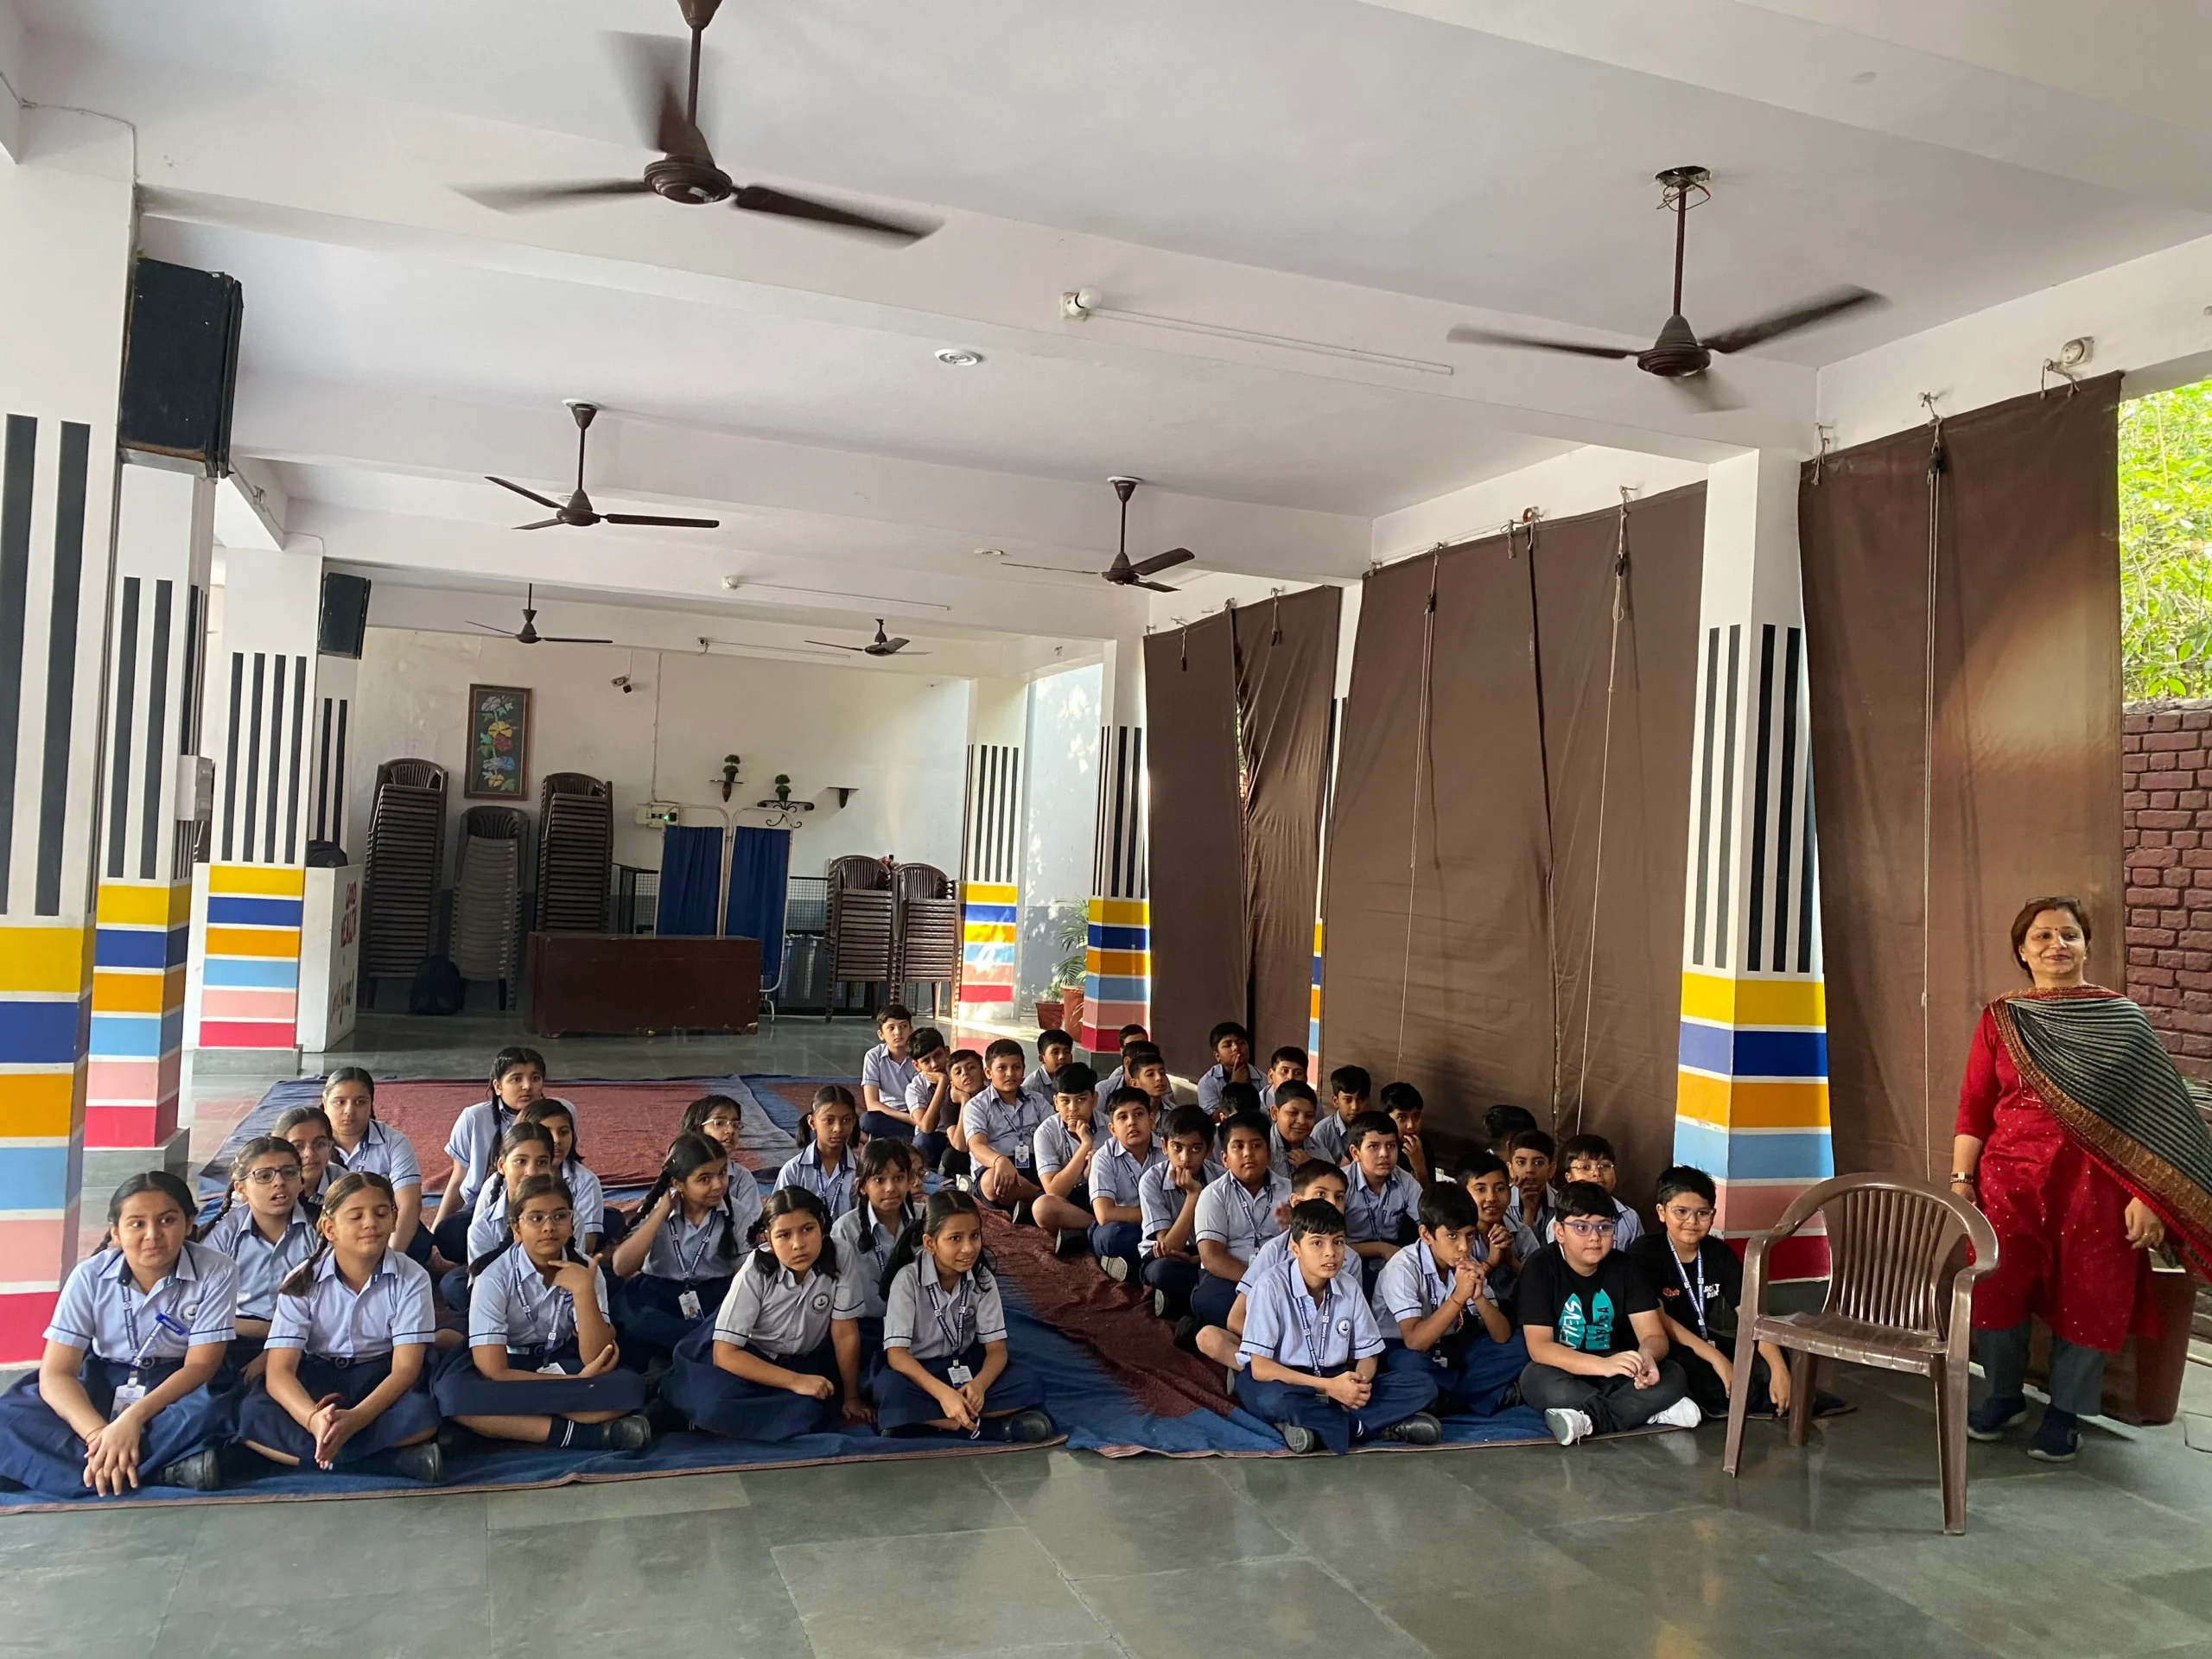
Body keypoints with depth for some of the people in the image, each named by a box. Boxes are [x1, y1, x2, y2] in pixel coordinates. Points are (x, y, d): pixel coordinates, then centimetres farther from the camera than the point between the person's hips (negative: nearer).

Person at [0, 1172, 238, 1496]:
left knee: (210, 1409, -38)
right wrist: (97, 1433, -33)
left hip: (177, 1387, -3)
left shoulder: (216, 1272, -15)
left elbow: (200, 1365, -15)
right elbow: (55, 1373, -15)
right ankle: (166, 1469, -33)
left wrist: (133, 1418, -32)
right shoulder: (90, 1276, -11)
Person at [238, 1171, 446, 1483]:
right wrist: (313, 1418, -39)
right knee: (253, 1414, -30)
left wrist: (354, 1419, -35)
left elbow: (405, 1367, -16)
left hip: (380, 1381, -2)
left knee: (423, 1413, -34)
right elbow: (279, 1370, -18)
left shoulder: (411, 1278, -11)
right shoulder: (303, 1282, -9)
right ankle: (396, 1458, -31)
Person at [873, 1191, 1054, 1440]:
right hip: (917, 1372, -3)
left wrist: (979, 1384, -33)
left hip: (964, 1366, 3)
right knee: (890, 1390, -38)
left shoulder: (983, 1279, -8)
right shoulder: (908, 1279, -19)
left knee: (1030, 1385, -22)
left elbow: (997, 1348, -10)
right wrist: (943, 1392, -40)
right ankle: (999, 1426, -30)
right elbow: (896, 1353, -25)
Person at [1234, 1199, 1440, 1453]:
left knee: (1423, 1385, -11)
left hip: (1333, 1382, 5)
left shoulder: (1348, 1288, -2)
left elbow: (1368, 1354, 5)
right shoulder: (1271, 1287, -18)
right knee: (1275, 1400, -42)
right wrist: (1328, 1386, -26)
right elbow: (1260, 1368, -21)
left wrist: (1360, 1383, -19)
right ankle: (1385, 1425, -22)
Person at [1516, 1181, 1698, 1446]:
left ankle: (1588, 1418, -27)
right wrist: (1603, 1364, -41)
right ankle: (1648, 1410, -27)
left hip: (1615, 1373, 3)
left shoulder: (1625, 1268, -3)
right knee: (1536, 1379, -37)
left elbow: (1654, 1335, -9)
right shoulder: (1539, 1268, -15)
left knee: (1674, 1376, -22)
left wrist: (1647, 1355, -35)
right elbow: (1538, 1347, -25)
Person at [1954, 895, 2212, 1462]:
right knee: (1995, 1289, 3)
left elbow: (2151, 1112, -2)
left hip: (2093, 1182, -1)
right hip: (2010, 1177, 1)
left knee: (2087, 1299, 6)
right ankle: (2004, 1395, 26)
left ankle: (2065, 1410, 26)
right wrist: (1961, 1180, -2)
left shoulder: (2123, 1021, 0)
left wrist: (2147, 1197, -7)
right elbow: (1974, 1106, 3)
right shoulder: (2001, 1019, 4)